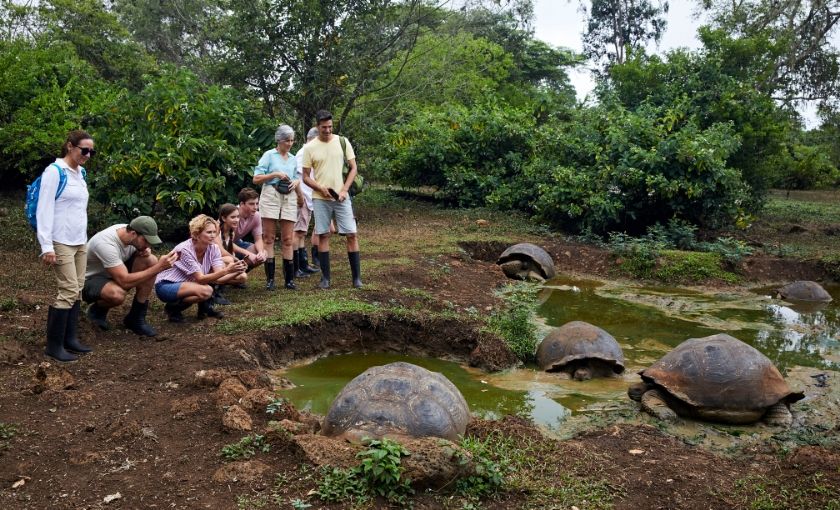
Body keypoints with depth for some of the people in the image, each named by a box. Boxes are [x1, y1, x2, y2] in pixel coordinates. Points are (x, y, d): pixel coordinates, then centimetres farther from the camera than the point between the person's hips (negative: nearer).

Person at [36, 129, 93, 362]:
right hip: (61, 243, -8)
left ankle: (70, 339, 14)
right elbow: (44, 210, -14)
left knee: (76, 290, 7)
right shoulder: (54, 171, -11)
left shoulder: (80, 173, 12)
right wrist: (47, 246, -18)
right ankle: (54, 345, 0)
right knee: (69, 291, -9)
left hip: (80, 241, 8)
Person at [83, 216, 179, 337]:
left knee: (150, 261, -16)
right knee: (118, 294, -41)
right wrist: (159, 268, -40)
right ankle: (97, 310, -1)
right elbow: (125, 281, -39)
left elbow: (141, 248, 11)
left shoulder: (128, 231, -13)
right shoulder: (106, 244, -35)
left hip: (115, 273, 8)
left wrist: (146, 250, -16)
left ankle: (136, 318, -7)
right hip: (90, 281, -8)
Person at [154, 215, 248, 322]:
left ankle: (206, 306, 2)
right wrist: (226, 271, -42)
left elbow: (218, 277, -17)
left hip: (188, 282, 7)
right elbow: (200, 279, -30)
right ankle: (172, 308, -7)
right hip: (166, 286, -7)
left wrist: (236, 273, -36)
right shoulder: (185, 250, -28)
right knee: (206, 291, -34)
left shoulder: (213, 248, -9)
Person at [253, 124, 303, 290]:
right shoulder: (269, 155, 4)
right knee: (268, 237, -3)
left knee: (288, 239, 2)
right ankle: (270, 278, -2)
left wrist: (296, 183, 1)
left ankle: (289, 279, 4)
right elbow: (256, 179, -1)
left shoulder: (293, 159, 17)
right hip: (271, 195, -4)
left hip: (289, 198, 4)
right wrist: (275, 174, -11)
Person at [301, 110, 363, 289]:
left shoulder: (342, 142, 1)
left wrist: (344, 190, -8)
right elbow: (306, 177, 3)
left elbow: (353, 168, 3)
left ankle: (357, 277, 6)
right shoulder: (310, 147, 0)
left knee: (351, 234, -2)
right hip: (320, 198, 0)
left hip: (341, 197, 0)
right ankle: (325, 277, 12)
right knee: (323, 236, 3)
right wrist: (321, 189, -13)